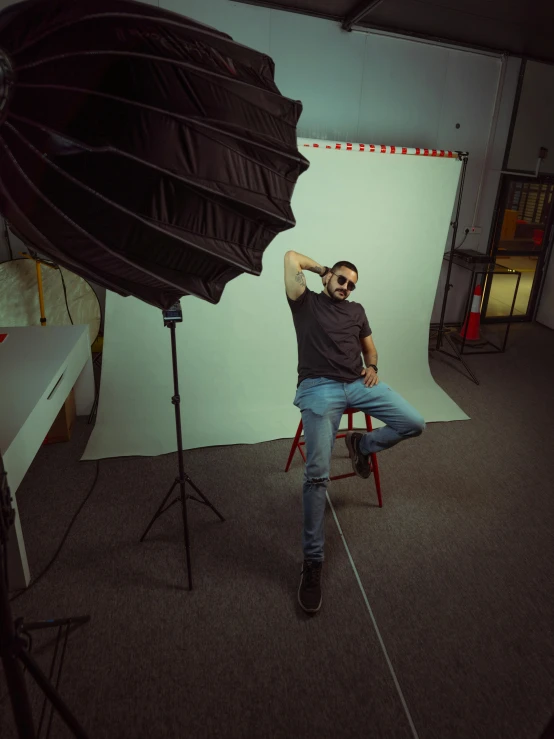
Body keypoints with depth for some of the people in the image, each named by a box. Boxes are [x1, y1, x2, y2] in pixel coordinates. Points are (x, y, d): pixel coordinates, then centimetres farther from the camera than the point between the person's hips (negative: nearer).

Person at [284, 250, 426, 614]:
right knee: (317, 473, -18)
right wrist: (323, 268, 19)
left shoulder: (356, 310, 24)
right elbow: (291, 257, 5)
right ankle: (313, 561, -8)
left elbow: (370, 347, 28)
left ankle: (362, 445, 19)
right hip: (320, 388, -5)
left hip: (359, 384, 6)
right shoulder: (305, 301, 11)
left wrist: (372, 367, 6)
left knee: (415, 424, -9)